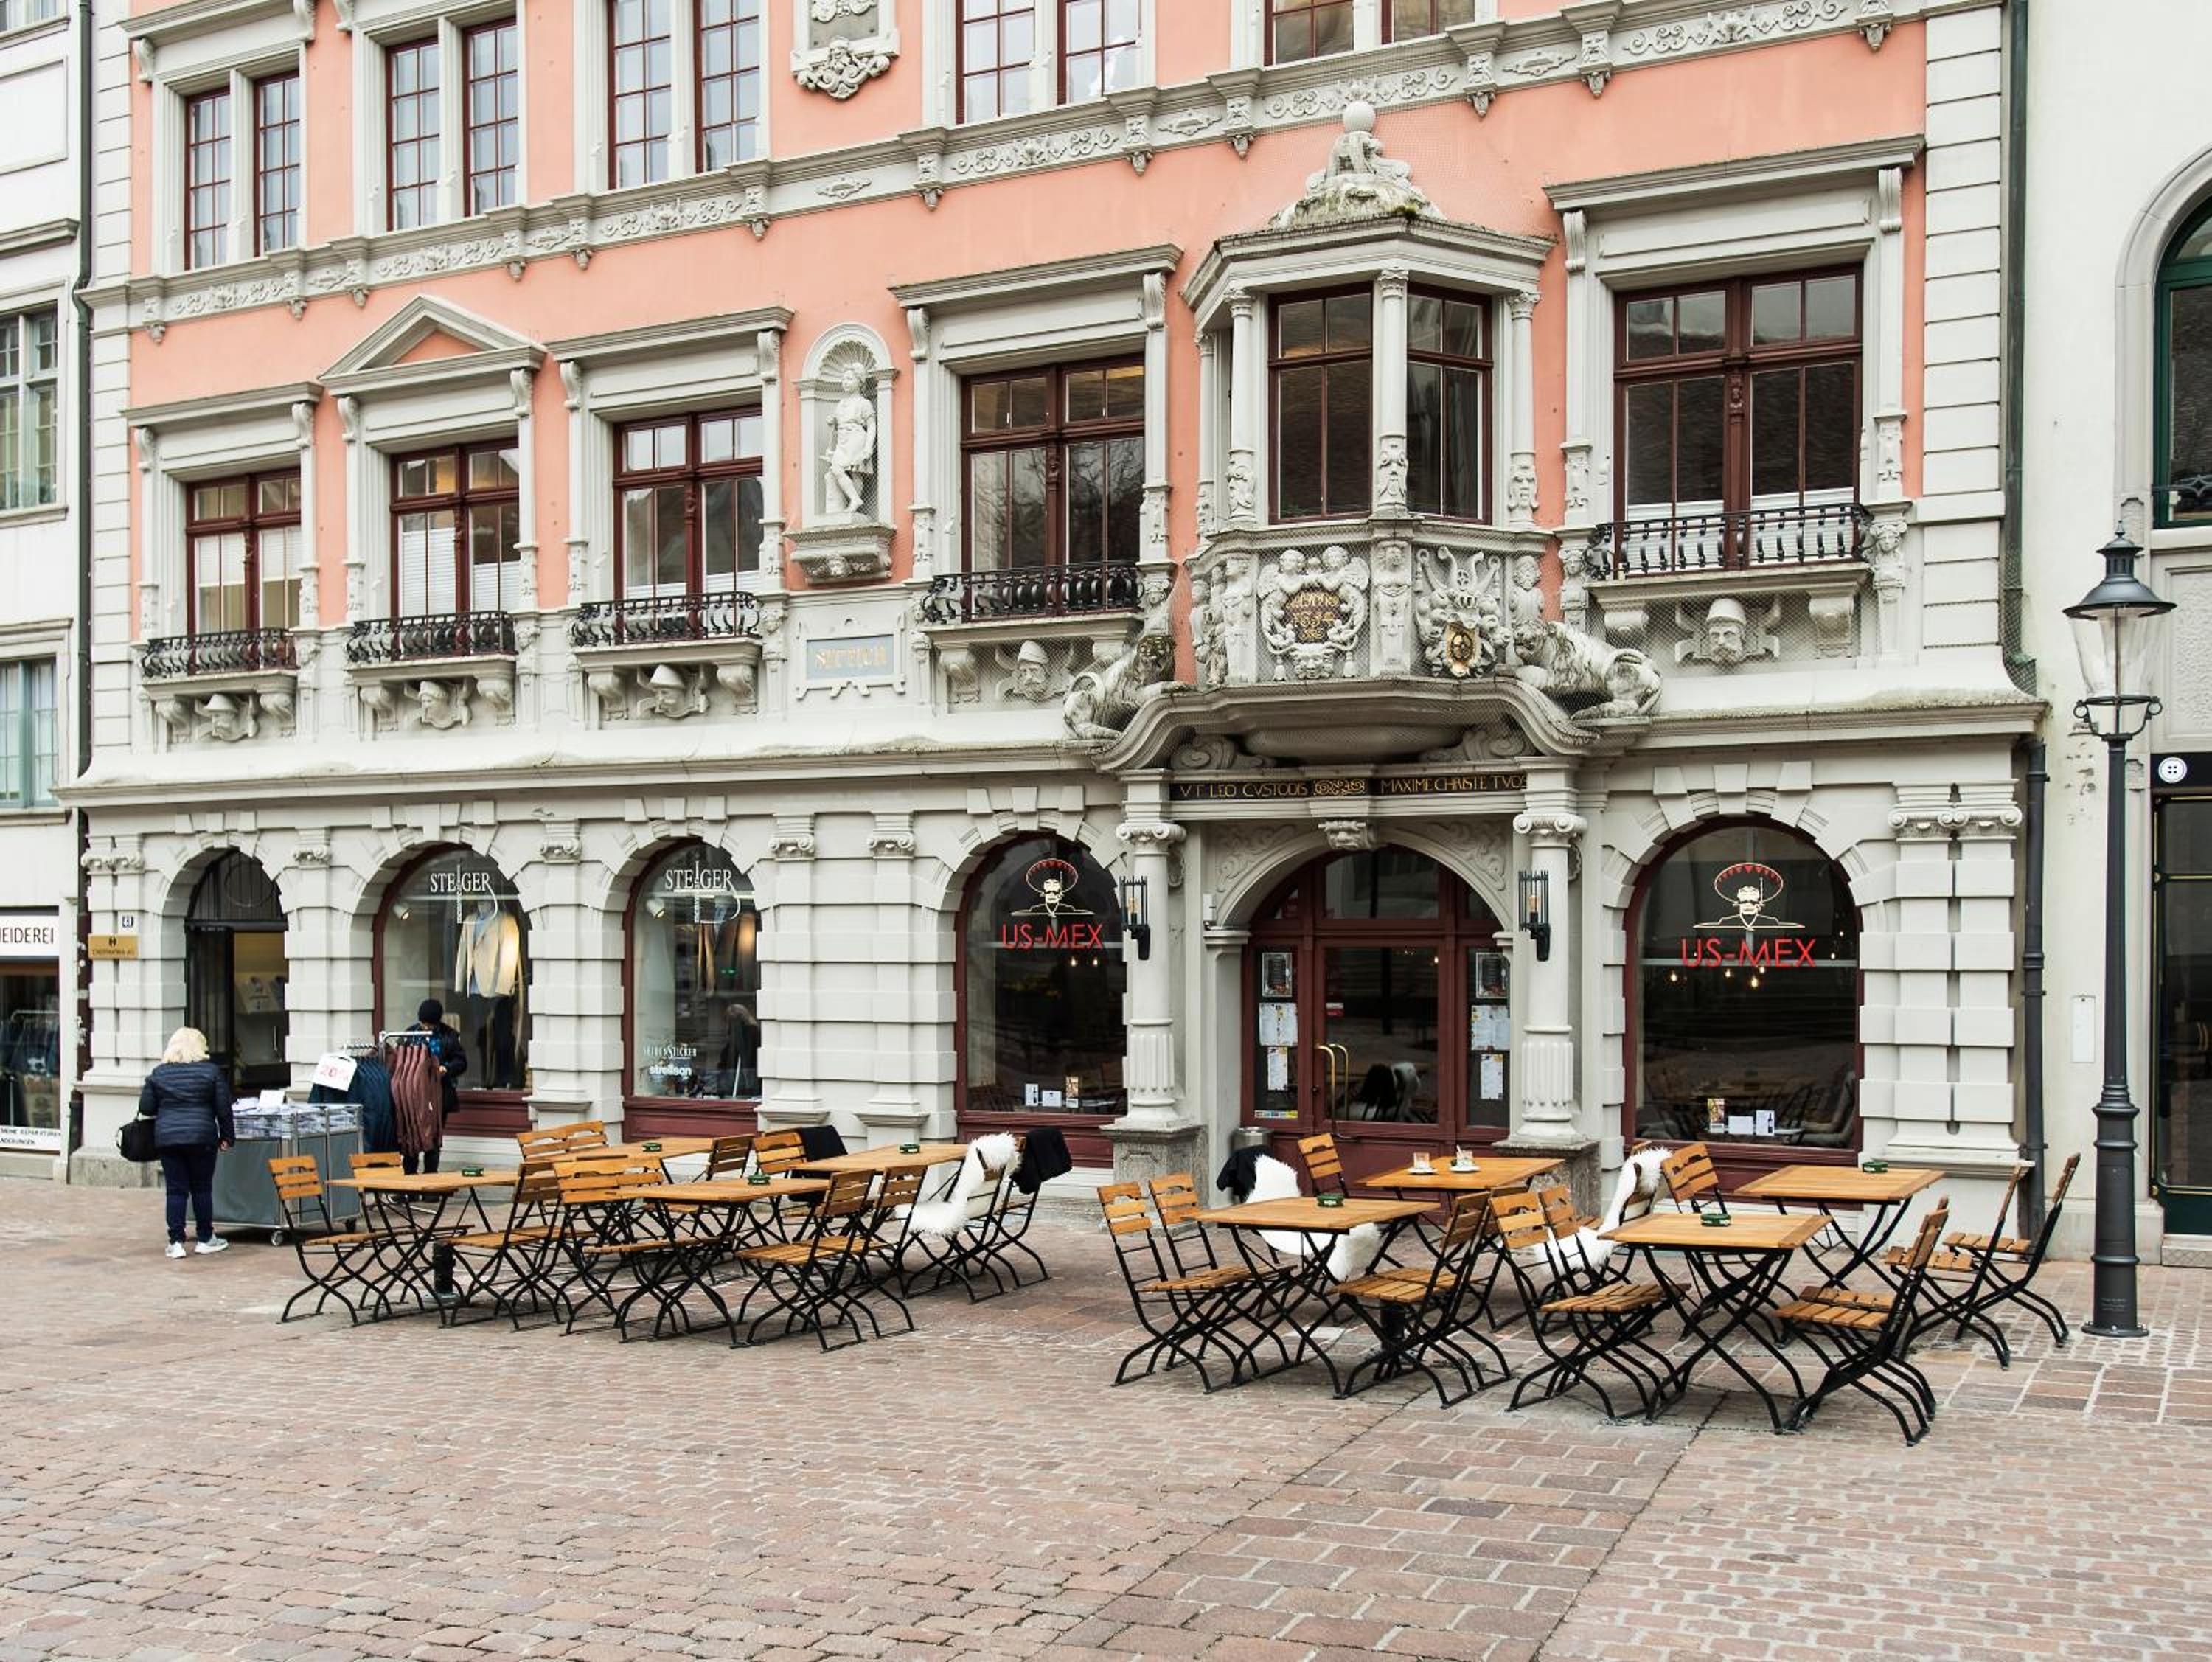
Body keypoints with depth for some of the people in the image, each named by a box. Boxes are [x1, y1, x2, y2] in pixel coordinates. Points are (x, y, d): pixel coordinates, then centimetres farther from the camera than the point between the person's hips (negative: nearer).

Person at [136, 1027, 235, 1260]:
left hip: (167, 1138, 1)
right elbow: (223, 1108, -1)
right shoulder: (211, 1071, -1)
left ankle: (176, 1242, 3)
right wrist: (227, 1136, 8)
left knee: (176, 1190, 5)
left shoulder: (158, 1073, 4)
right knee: (202, 1189, 9)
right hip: (201, 1138, -1)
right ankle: (206, 1239, 16)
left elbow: (145, 1109, 6)